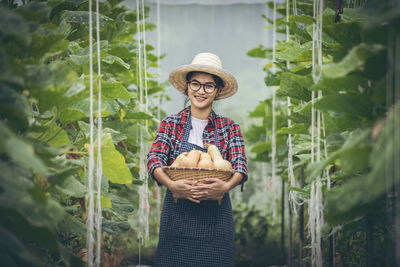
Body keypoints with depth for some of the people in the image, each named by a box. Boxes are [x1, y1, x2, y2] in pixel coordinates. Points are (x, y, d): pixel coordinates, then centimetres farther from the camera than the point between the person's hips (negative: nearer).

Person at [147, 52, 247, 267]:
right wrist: (172, 185, -28)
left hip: (216, 218, 0)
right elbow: (154, 159, -8)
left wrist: (226, 186, -28)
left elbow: (240, 165, -6)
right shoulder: (171, 124, 5)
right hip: (177, 215, 0)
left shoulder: (228, 127, 7)